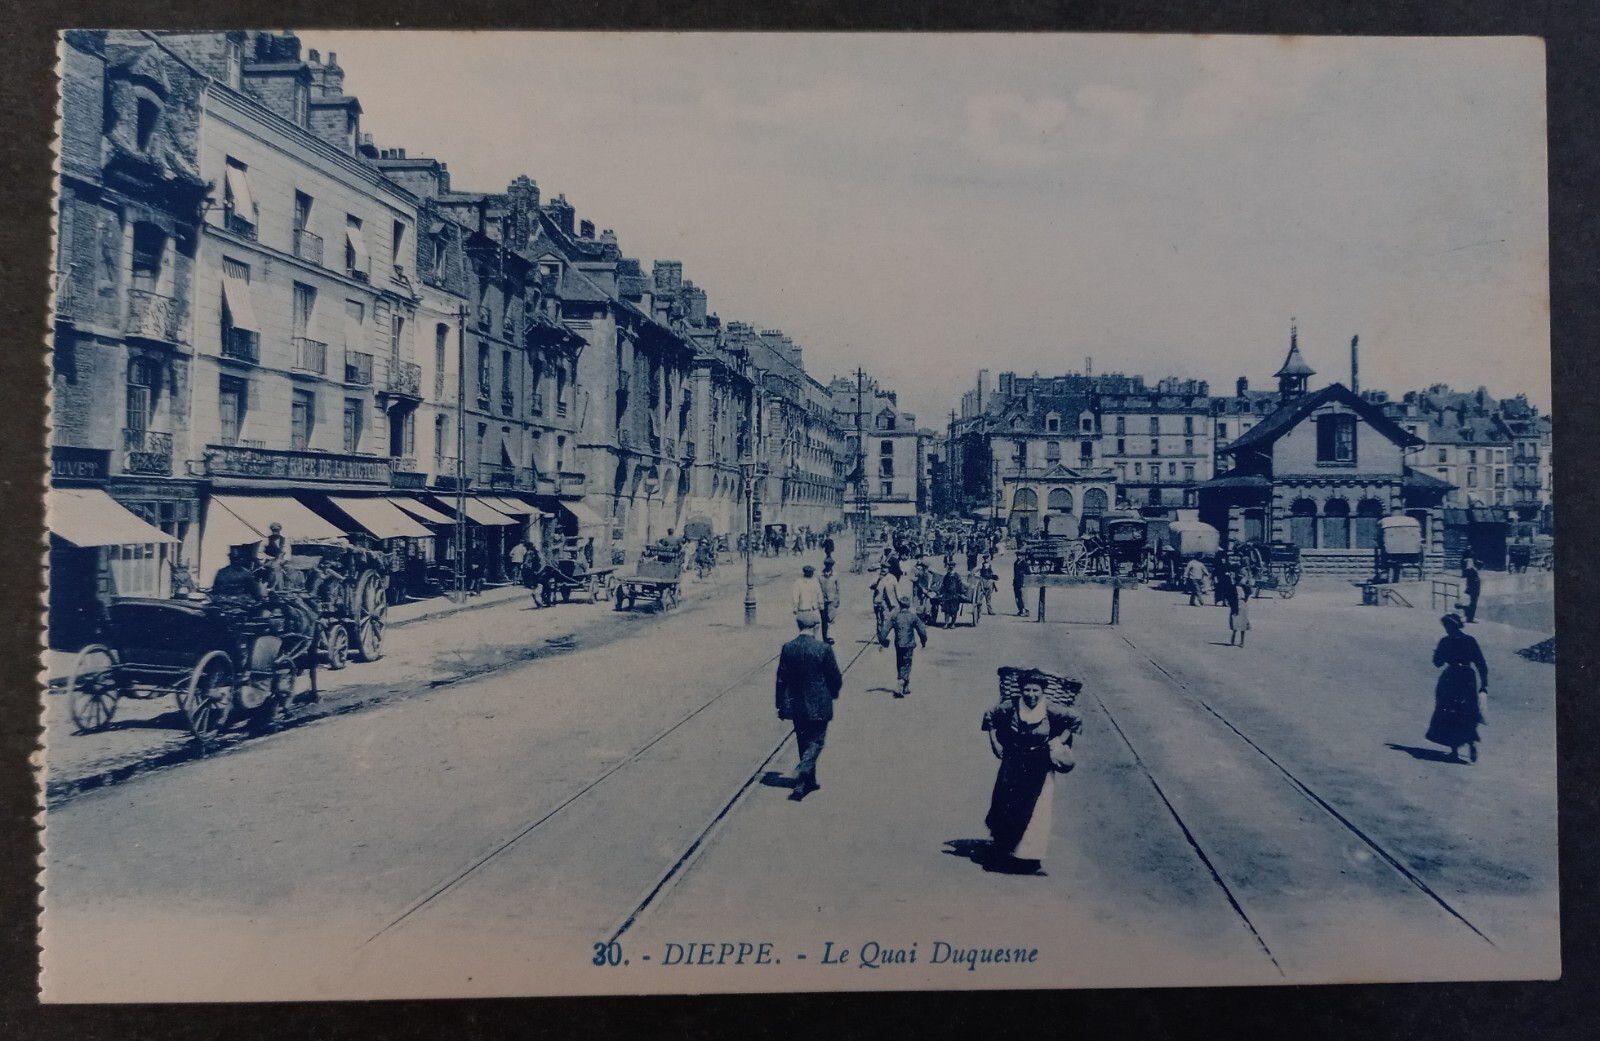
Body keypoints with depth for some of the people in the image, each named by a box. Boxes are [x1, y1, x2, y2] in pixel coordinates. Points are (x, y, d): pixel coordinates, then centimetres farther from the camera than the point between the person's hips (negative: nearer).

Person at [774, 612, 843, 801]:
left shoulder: (787, 649, -5)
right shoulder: (824, 649, -15)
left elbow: (781, 679, 0)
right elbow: (835, 677, -8)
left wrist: (781, 705, 8)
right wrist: (834, 692, 13)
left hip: (795, 705, 4)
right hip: (818, 706, -4)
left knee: (803, 743, 18)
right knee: (815, 742, 6)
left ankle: (809, 782, 29)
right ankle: (799, 782, -10)